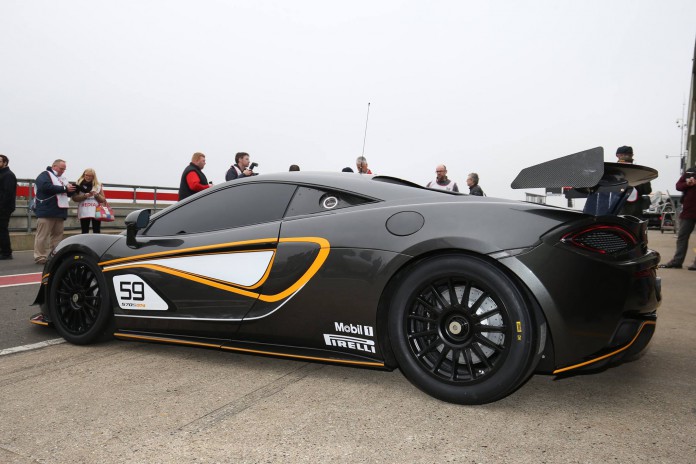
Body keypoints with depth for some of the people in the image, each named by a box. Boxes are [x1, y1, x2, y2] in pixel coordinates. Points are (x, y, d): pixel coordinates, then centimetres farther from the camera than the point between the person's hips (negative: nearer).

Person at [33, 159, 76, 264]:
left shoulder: (62, 179, 24)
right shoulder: (45, 175, -1)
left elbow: (68, 193, 25)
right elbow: (47, 187, -19)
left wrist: (72, 189, 3)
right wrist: (64, 188, -15)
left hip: (60, 212, 8)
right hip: (47, 212, -8)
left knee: (58, 235, 7)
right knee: (43, 236, -6)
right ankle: (40, 257, -6)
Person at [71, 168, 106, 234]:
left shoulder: (98, 185, 11)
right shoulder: (79, 185, 6)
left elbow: (103, 199, 11)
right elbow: (74, 198, -1)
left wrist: (97, 195, -8)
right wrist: (85, 195, -14)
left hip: (96, 211, 1)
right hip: (84, 212, -1)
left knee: (97, 232, -1)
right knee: (85, 232, 2)